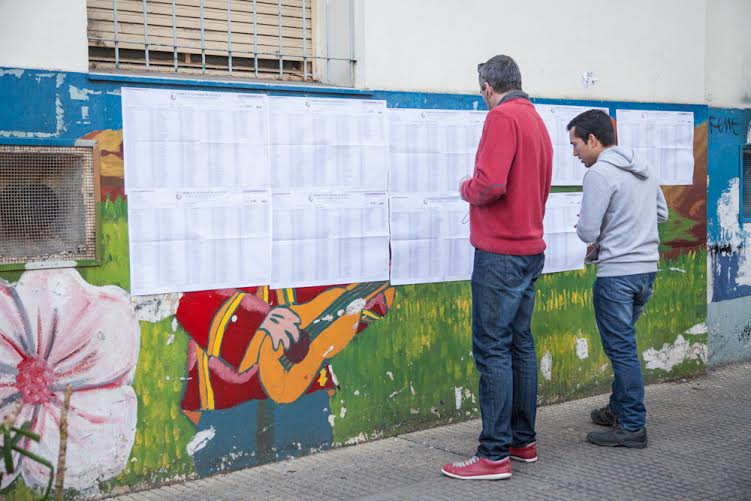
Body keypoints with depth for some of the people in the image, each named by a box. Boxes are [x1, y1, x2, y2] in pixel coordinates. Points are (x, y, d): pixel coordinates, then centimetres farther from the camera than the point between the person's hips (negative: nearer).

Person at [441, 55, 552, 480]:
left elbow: (490, 184, -23)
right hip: (531, 249, 9)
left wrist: (467, 189, -5)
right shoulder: (537, 121, 16)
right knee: (521, 344, 14)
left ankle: (495, 455, -5)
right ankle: (524, 441, 21)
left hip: (500, 253, -9)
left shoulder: (502, 117, -12)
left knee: (493, 349, -7)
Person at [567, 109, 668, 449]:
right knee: (623, 344, 21)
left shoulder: (599, 173, -15)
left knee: (621, 348, -1)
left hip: (616, 274, -9)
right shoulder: (643, 168, 11)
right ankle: (619, 409, 31)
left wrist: (589, 232, 8)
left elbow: (587, 232, -16)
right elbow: (661, 213, 21)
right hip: (647, 268, 9)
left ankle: (632, 426, 4)